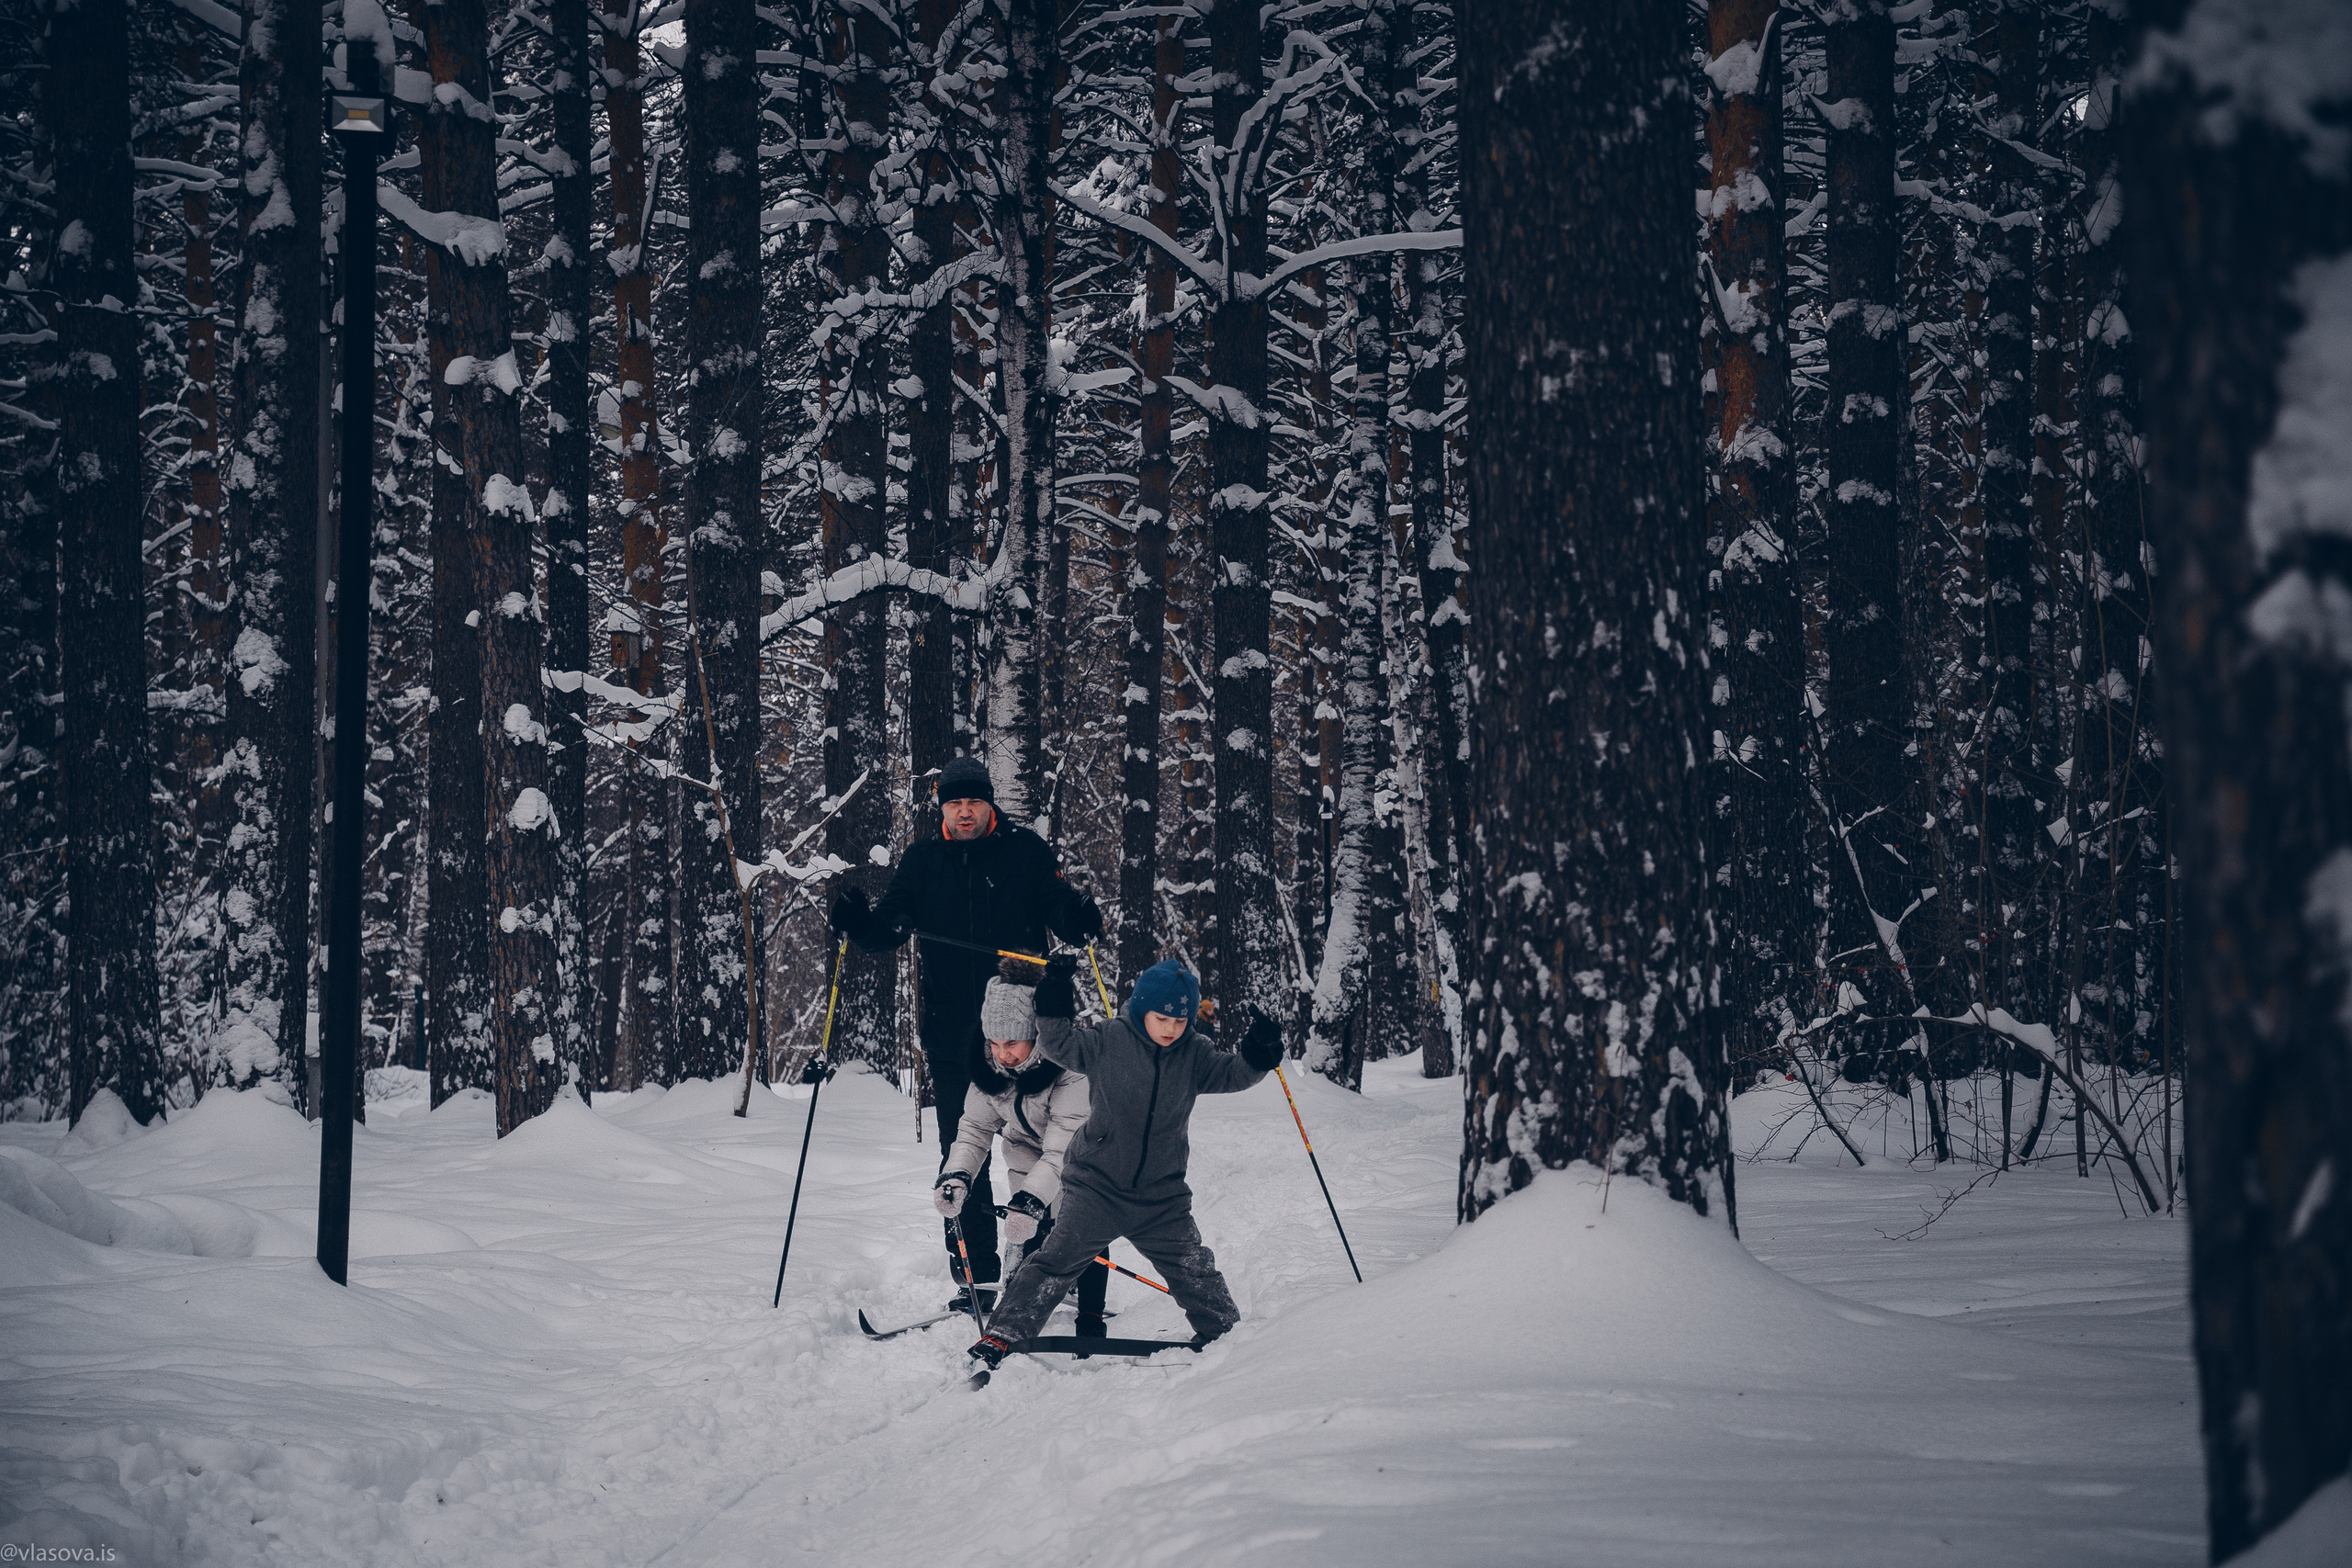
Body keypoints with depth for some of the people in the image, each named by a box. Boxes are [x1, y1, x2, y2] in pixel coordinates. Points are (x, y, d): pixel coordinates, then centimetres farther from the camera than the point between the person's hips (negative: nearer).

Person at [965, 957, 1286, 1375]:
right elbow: (1060, 1045, -6)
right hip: (1096, 1187, -3)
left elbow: (1231, 1075, 2)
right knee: (1057, 1259, -11)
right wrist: (1055, 1007, -22)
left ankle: (1223, 1333, 28)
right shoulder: (1108, 1042, -8)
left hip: (1161, 1195, 3)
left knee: (1194, 1270, 8)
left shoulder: (1193, 1054, 0)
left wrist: (1258, 1056, -18)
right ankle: (1001, 1337, -9)